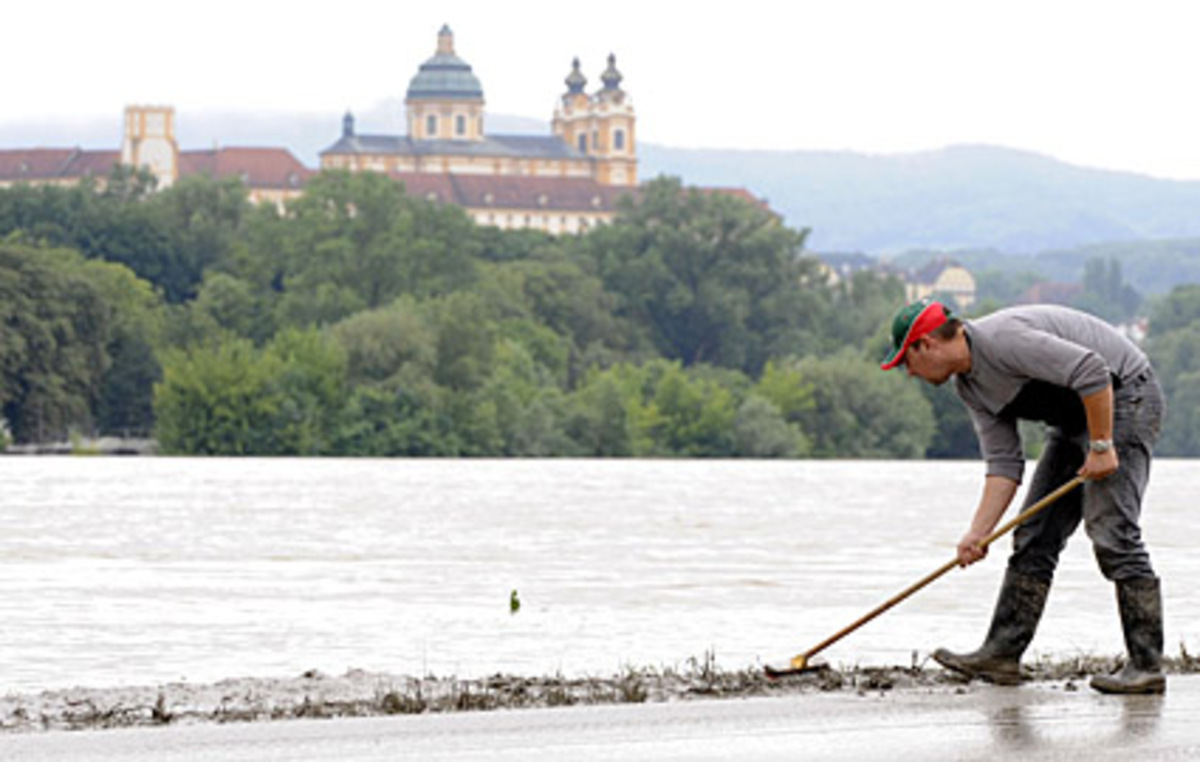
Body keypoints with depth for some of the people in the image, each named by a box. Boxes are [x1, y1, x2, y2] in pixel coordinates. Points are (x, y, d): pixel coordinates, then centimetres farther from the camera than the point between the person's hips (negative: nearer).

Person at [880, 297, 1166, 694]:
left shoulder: (1002, 338, -25)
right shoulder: (969, 386, 6)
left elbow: (1092, 370, -30)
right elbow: (1004, 463, 4)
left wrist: (1102, 446, -25)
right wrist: (978, 533, -5)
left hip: (1124, 397, -10)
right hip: (1074, 419, 10)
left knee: (1111, 532, -17)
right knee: (1035, 537, 5)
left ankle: (1147, 666, -16)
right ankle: (1002, 652, 7)